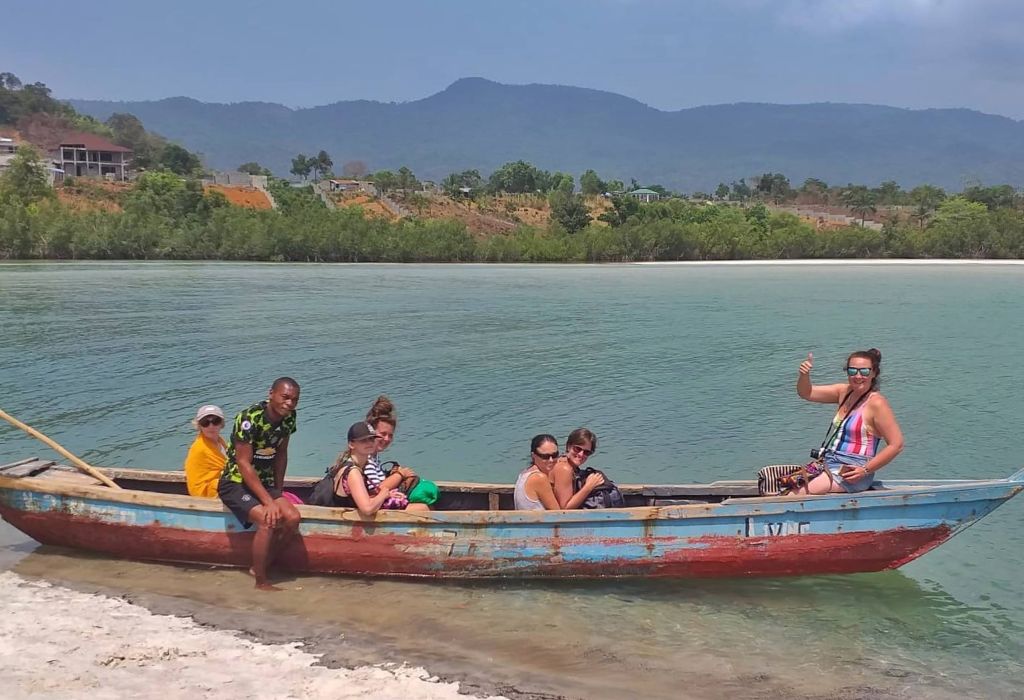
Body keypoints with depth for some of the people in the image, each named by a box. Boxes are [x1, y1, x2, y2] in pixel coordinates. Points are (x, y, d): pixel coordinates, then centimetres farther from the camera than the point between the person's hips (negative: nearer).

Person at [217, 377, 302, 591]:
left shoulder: (289, 417, -2)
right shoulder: (250, 418, -24)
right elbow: (243, 463, -24)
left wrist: (278, 492, 6)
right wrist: (268, 501, -26)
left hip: (264, 482, 7)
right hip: (236, 482, -7)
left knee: (292, 518, -15)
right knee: (268, 520, -28)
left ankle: (260, 568, 3)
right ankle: (261, 582, -15)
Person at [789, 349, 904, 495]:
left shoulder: (876, 403, -13)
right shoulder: (845, 392, 9)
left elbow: (897, 445, -15)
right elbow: (806, 393, 13)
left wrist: (865, 470, -18)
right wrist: (804, 374, -9)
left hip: (851, 474, -8)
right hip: (828, 466, 8)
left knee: (795, 495, -25)